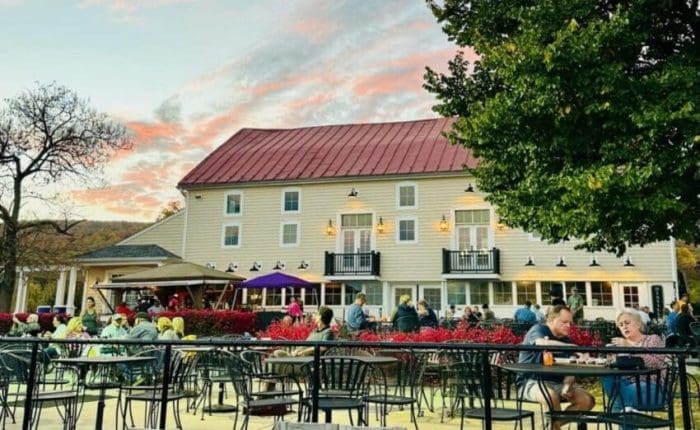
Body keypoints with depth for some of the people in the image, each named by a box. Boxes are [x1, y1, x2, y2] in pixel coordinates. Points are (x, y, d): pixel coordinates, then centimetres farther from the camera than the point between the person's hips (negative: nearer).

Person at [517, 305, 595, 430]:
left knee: (587, 400, -10)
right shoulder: (538, 329, -8)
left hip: (557, 383, 7)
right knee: (552, 396, -37)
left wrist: (567, 385, -17)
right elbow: (542, 343, -34)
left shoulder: (566, 340, 11)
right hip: (531, 381, -7)